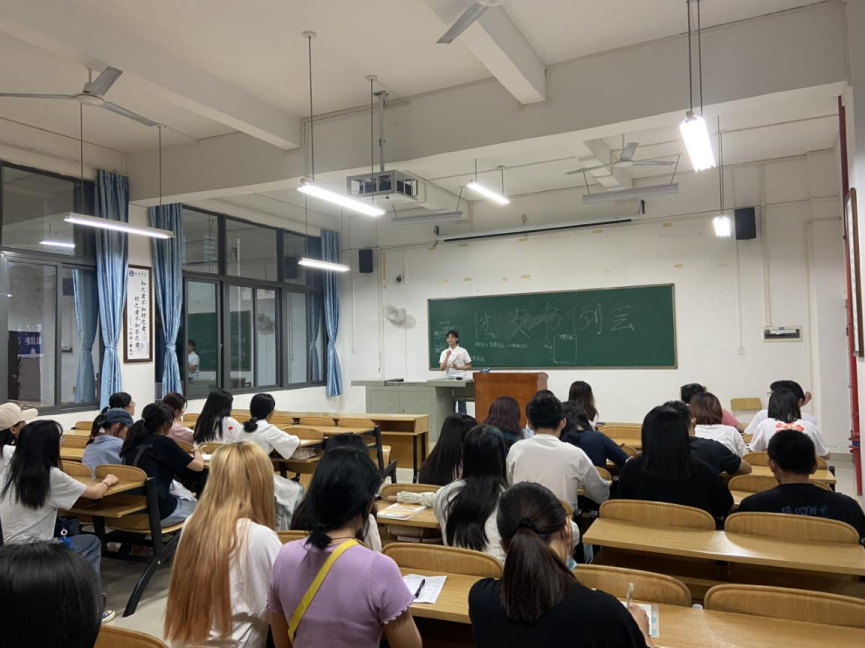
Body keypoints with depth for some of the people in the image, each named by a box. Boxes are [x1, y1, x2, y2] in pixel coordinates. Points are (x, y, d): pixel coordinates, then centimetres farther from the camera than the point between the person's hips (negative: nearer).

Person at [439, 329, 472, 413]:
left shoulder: (463, 351, 0)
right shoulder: (444, 352, 5)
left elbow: (469, 366, 4)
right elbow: (442, 368, -3)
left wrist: (458, 367, -12)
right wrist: (447, 356, -14)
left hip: (460, 379, -2)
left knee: (461, 402, -2)